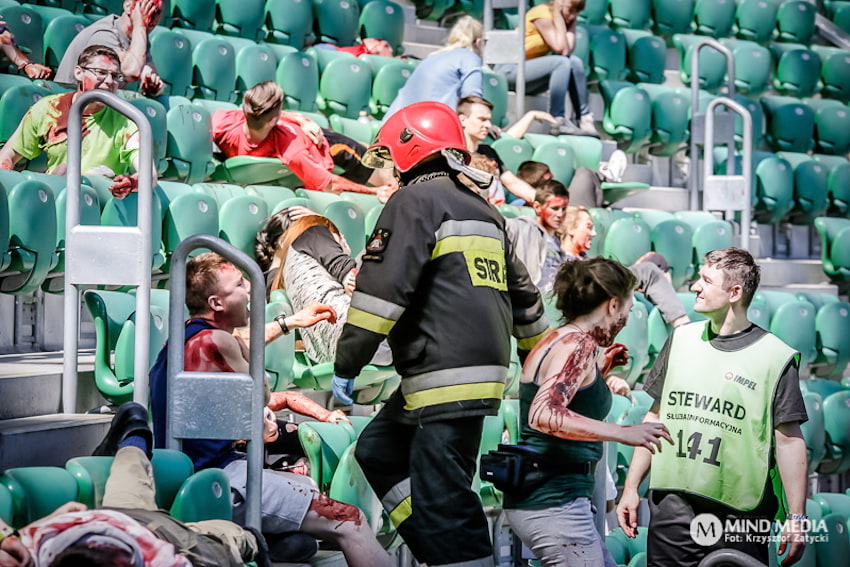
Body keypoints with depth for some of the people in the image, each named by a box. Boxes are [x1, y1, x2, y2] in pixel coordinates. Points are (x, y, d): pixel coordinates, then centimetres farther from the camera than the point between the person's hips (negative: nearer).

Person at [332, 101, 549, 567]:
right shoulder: (483, 212, 21)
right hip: (483, 366, 10)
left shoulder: (416, 201, -6)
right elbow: (521, 294, 28)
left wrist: (346, 364, -10)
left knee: (441, 497, -9)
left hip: (447, 376, -10)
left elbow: (382, 288, -15)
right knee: (378, 450, 18)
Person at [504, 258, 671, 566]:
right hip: (555, 501, -10)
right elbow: (543, 415, -29)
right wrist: (621, 433, -32)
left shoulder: (553, 339, 14)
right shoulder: (579, 345, -14)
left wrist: (597, 370, 25)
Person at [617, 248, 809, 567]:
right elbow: (656, 417, 16)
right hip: (671, 506, 4)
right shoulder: (681, 340, 11)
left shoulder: (776, 357, -4)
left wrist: (796, 518, -7)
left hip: (739, 514, -4)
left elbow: (789, 441, -4)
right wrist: (631, 488, 14)